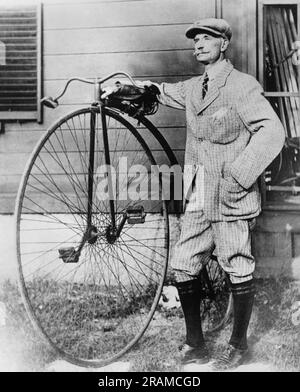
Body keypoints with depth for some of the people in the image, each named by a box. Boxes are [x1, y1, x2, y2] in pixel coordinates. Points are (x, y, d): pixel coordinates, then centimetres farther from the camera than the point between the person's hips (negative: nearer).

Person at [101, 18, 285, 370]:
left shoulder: (242, 86, -8)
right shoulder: (193, 88, 14)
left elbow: (272, 131, -17)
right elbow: (161, 91, 32)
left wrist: (238, 175, -21)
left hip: (232, 198, -7)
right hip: (198, 198, 7)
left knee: (239, 272, 3)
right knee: (183, 267, 6)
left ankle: (238, 346, 19)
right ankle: (195, 344, 19)